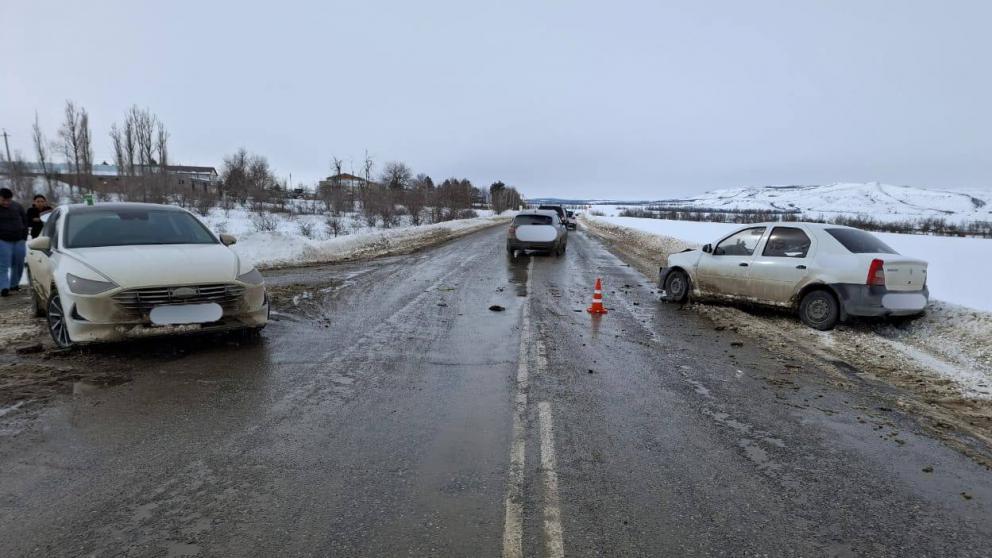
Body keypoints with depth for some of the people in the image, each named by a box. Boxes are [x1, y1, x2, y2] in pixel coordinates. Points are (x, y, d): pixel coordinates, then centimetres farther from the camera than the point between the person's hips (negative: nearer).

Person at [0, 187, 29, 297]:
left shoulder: (17, 206, 8)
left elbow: (25, 221, 15)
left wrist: (24, 236, 8)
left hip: (19, 240, 3)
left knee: (19, 264, 7)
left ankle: (14, 284, 22)